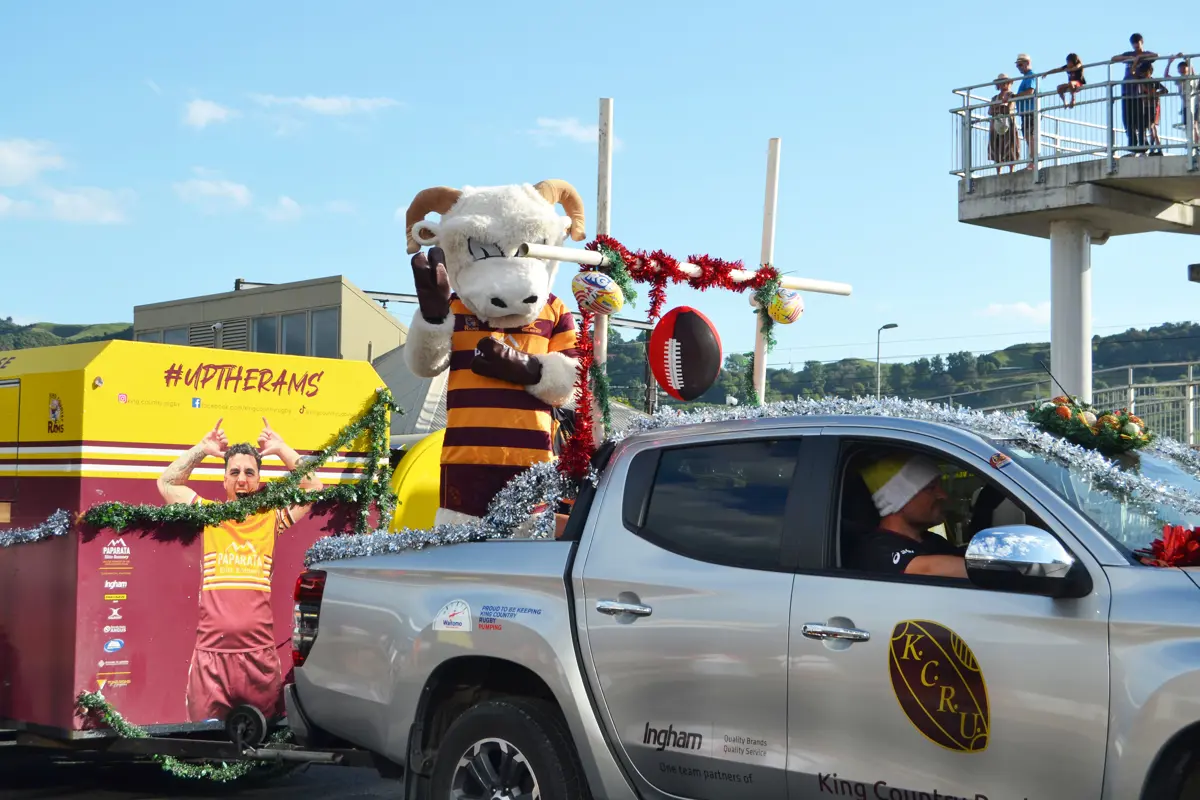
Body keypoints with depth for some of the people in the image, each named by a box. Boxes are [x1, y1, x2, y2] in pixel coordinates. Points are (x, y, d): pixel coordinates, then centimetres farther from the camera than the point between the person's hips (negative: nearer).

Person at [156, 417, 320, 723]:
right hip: (211, 650, 0)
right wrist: (202, 449, 11)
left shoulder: (271, 517, 10)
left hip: (259, 653, 0)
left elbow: (313, 487, 10)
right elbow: (167, 483, 14)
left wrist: (281, 449, 11)